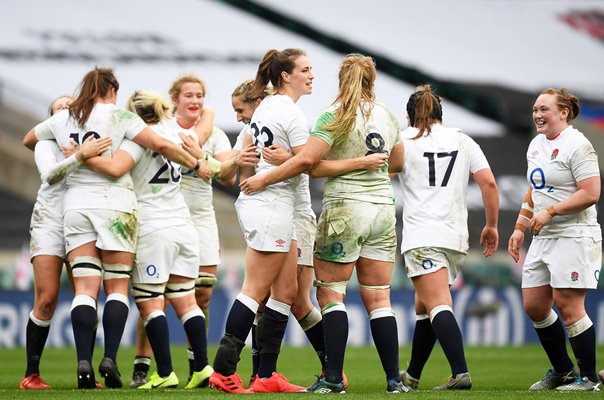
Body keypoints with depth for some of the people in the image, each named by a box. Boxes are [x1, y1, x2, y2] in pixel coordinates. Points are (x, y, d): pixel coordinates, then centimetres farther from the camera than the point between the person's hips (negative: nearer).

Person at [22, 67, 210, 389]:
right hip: (115, 205, -3)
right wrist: (196, 163, 4)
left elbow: (29, 139, 31)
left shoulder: (62, 119, 12)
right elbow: (161, 145, -8)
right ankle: (109, 359, -10)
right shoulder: (117, 116, 0)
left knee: (85, 288, -2)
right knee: (117, 287, 3)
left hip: (75, 205, 3)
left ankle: (83, 362, -14)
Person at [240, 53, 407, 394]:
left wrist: (264, 179, -8)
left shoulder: (337, 115, -10)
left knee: (331, 292, 0)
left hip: (345, 208, -5)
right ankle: (395, 379, 4)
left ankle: (333, 378, -7)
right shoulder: (388, 116, 8)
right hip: (383, 210, 6)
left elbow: (307, 160, -17)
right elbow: (397, 163, 22)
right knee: (378, 299, 7)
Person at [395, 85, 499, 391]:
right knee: (423, 306, 19)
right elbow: (488, 183, 4)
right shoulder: (463, 141, 13)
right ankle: (412, 375, 29)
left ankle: (460, 373, -31)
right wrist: (491, 225, 11)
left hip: (422, 236, -5)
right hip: (456, 238, 5)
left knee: (438, 306, -14)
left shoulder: (404, 140, 3)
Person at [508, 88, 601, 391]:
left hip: (574, 236, -9)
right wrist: (520, 227, 20)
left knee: (568, 306, -10)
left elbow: (591, 193, -19)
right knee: (533, 306, 8)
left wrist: (550, 212, -21)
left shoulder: (577, 145, -12)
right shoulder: (536, 145, 15)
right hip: (544, 238, 9)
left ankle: (588, 378, 1)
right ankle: (562, 371, 22)